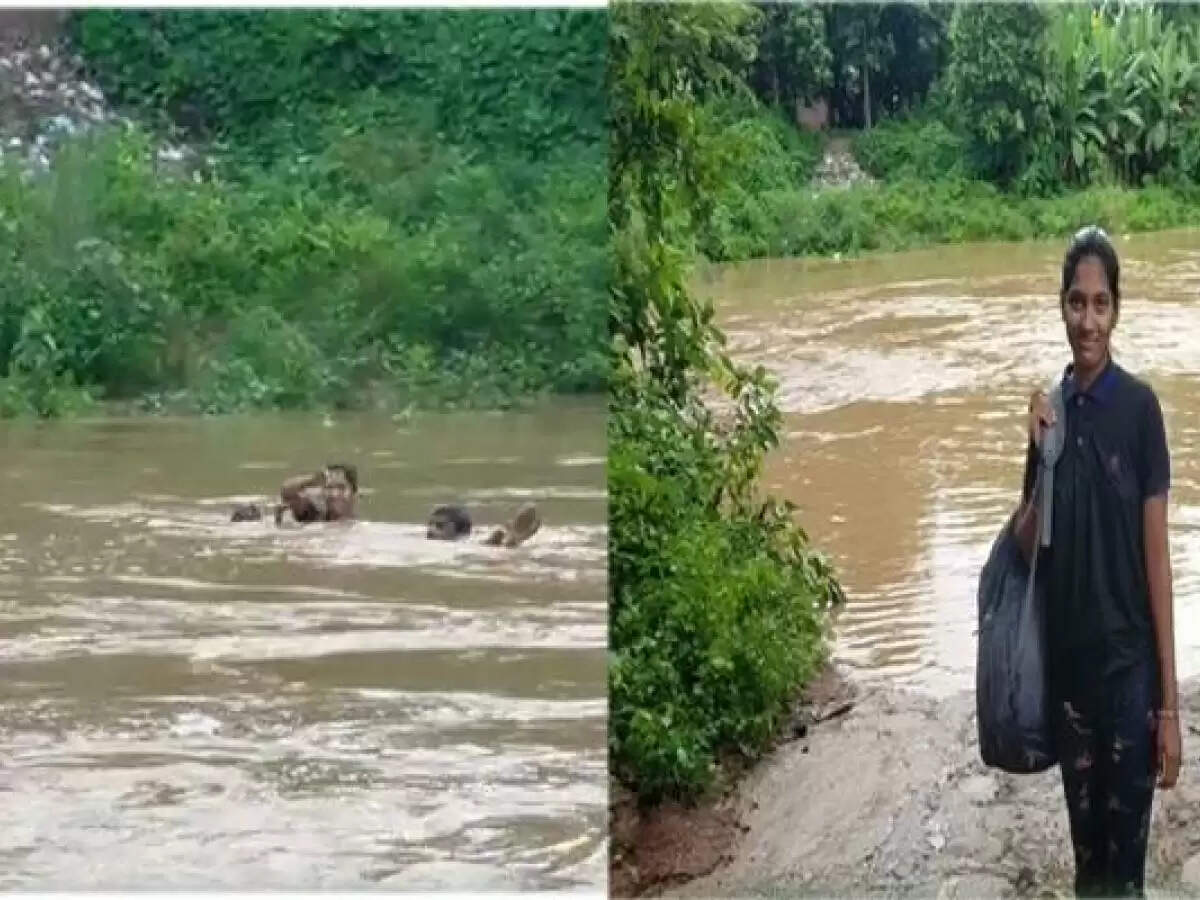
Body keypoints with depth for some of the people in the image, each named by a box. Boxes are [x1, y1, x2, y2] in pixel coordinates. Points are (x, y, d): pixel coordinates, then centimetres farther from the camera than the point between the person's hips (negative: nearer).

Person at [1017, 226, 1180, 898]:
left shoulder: (1140, 408, -10)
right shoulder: (1050, 411, 3)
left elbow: (1158, 557, -9)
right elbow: (1026, 548, 5)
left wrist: (1170, 701, -10)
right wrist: (1041, 461, -12)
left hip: (1129, 661, -4)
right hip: (1067, 661, 4)